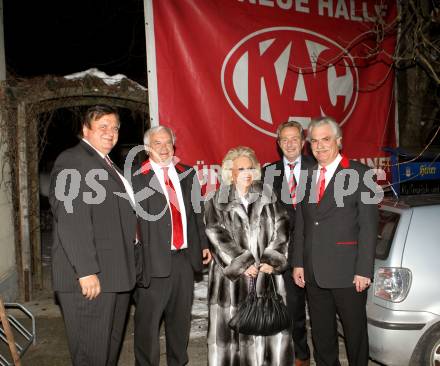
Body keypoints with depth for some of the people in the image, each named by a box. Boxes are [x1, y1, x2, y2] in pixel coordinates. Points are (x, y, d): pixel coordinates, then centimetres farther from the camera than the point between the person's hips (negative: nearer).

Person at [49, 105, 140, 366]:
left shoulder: (108, 166, 20)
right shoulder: (72, 161, -10)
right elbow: (71, 221, -20)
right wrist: (86, 271, -23)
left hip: (115, 275, 9)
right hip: (91, 277, -9)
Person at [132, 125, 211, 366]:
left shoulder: (187, 174, 11)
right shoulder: (136, 178, -7)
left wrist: (203, 244, 13)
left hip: (185, 255, 5)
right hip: (155, 258, -5)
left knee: (181, 316, 18)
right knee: (148, 319, 3)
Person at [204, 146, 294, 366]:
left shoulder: (268, 198, 10)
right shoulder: (216, 203, 3)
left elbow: (281, 230, 4)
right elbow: (218, 238, -6)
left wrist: (271, 261, -7)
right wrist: (243, 265, -12)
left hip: (267, 274, 2)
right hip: (232, 278, -2)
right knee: (232, 330, 0)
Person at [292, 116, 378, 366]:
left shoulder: (359, 173, -6)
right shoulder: (307, 176, 11)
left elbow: (368, 225, -10)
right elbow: (300, 224, 12)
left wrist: (364, 270, -14)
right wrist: (298, 262, 7)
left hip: (347, 271, -5)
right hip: (314, 272, 5)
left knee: (355, 331, 10)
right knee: (321, 333, 16)